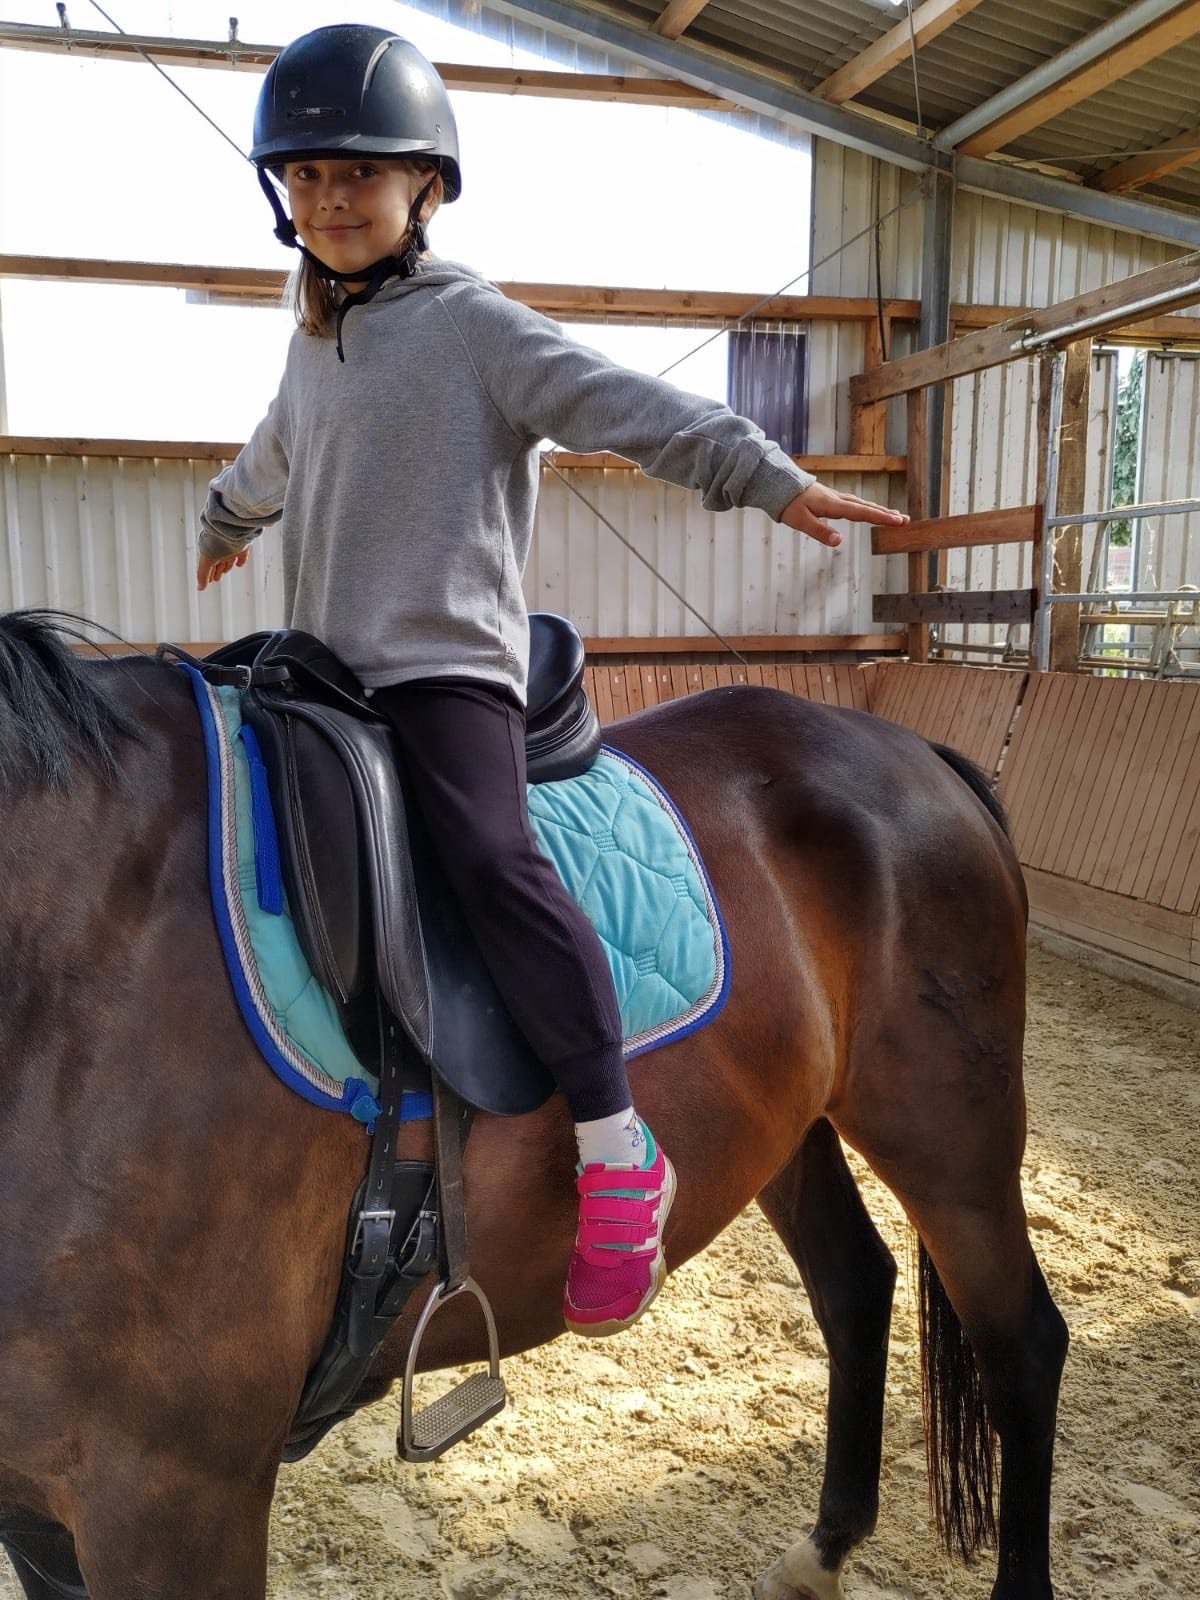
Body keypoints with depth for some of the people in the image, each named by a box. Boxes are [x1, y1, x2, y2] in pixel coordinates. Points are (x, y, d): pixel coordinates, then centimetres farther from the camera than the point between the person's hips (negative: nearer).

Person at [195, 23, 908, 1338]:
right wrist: (223, 524, 59)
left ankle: (616, 1149, -25)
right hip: (320, 673, 8)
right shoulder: (313, 344, 19)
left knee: (491, 860, -30)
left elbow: (627, 407, -13)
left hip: (446, 664, -8)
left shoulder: (476, 327, -2)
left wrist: (768, 478, -25)